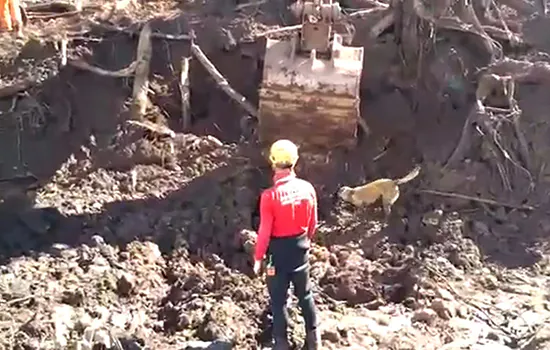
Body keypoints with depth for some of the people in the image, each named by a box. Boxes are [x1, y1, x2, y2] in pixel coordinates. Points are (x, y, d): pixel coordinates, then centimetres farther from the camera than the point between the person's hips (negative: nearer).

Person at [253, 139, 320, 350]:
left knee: (278, 299, 11)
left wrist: (258, 258, -4)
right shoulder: (307, 189, -9)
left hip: (279, 252, -4)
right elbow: (313, 222, 3)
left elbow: (265, 232, -17)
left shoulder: (270, 195, -23)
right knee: (305, 294, 21)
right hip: (301, 249, 5)